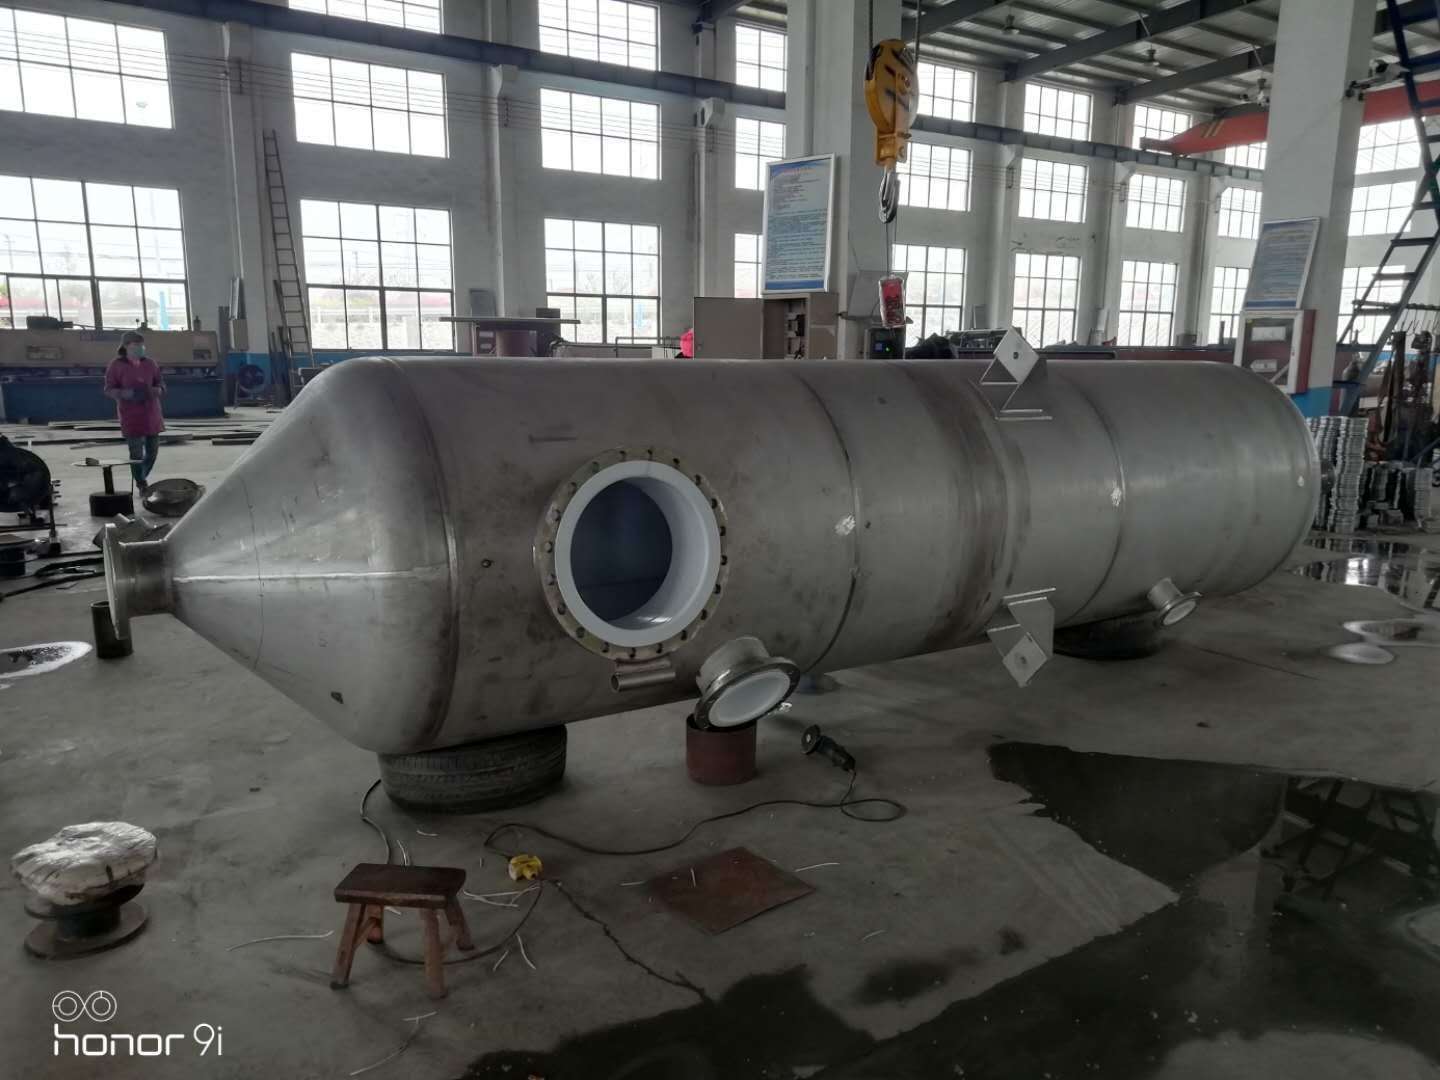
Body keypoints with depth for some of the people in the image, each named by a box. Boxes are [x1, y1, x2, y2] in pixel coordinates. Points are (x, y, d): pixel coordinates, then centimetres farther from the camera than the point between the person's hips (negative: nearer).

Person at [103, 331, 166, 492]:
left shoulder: (150, 363, 7)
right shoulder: (116, 365, -4)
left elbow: (160, 384, 14)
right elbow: (109, 390, -2)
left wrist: (158, 390, -11)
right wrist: (123, 393, -23)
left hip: (151, 414, 4)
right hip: (131, 416, -4)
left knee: (153, 451, 10)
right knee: (136, 453, -5)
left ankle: (142, 478, 34)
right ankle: (142, 485, 9)